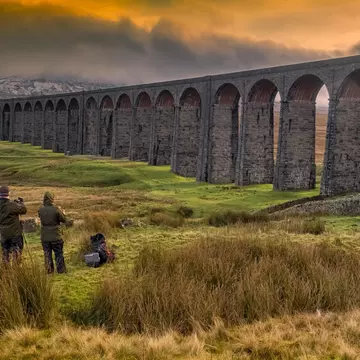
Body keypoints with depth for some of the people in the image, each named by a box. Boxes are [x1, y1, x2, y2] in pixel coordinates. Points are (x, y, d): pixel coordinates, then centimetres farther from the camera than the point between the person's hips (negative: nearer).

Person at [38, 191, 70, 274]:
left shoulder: (40, 210, -5)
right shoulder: (56, 209, -16)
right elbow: (64, 220, -6)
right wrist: (62, 213, 14)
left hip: (45, 237, 3)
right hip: (55, 236, -3)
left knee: (47, 253, 13)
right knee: (59, 253, 10)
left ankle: (49, 270, 17)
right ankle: (61, 269, 14)